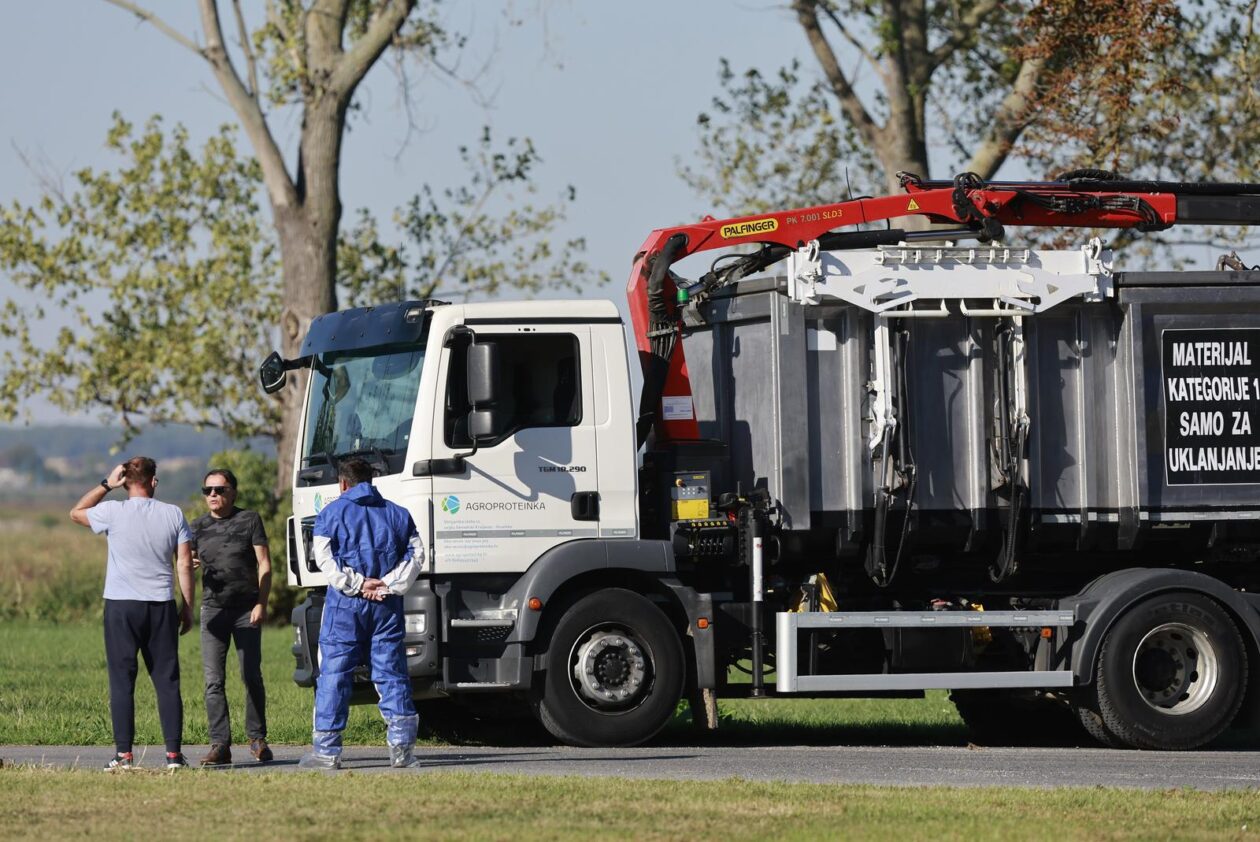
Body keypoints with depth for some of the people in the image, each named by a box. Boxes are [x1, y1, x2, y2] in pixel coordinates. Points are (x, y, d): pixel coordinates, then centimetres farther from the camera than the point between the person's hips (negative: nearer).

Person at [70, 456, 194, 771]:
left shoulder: (113, 512, -4)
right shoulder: (173, 514, 2)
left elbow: (76, 513, 15)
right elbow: (185, 563, 3)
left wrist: (106, 485, 13)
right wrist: (188, 606, 10)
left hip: (121, 606, -2)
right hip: (161, 605, 2)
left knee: (122, 682, 2)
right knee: (167, 681, 5)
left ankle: (123, 754, -1)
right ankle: (174, 753, 1)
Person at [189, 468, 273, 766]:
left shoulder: (249, 520, 3)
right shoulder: (198, 527, 12)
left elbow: (264, 564, 1)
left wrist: (261, 603, -8)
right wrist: (191, 564, -10)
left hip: (246, 609, -2)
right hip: (213, 608, 2)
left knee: (252, 677, 1)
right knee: (214, 681, -6)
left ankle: (257, 739, 14)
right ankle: (220, 745, -7)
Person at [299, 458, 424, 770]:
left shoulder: (333, 513, 3)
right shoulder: (397, 514, 13)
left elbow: (324, 557, -9)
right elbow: (415, 554, 3)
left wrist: (356, 584, -10)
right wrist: (389, 585, -5)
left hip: (345, 604, -3)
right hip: (387, 604, 3)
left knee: (334, 674, 1)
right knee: (391, 674, 5)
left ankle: (326, 750, -1)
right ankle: (401, 747, -2)